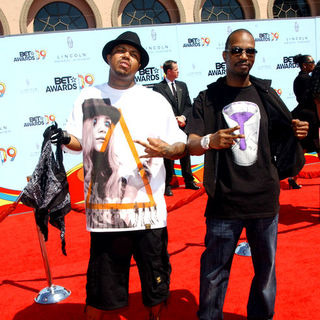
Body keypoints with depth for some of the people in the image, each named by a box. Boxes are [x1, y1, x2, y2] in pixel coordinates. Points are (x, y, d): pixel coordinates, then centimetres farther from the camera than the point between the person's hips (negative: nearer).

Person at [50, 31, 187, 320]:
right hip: (104, 213, 0)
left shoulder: (156, 100, 8)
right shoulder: (89, 96, 11)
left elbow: (181, 147, 7)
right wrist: (65, 139, -10)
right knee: (103, 294, 6)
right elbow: (78, 141, 12)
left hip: (150, 212, 0)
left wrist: (166, 150, -14)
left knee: (156, 287, 10)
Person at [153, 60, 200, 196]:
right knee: (168, 157, 0)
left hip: (183, 126, 5)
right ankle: (167, 185, 9)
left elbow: (188, 105, 9)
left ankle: (189, 181, 25)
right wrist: (175, 119, -14)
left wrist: (183, 117, -9)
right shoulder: (158, 87, -4)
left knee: (185, 154, 13)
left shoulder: (182, 85, 13)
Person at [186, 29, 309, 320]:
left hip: (265, 199, 3)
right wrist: (210, 141, -30)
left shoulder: (266, 94, 10)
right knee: (215, 273, 4)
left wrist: (296, 132, -5)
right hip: (225, 202, -2)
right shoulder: (208, 98, 2)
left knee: (266, 270, 13)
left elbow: (281, 137, 18)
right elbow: (191, 145, -7)